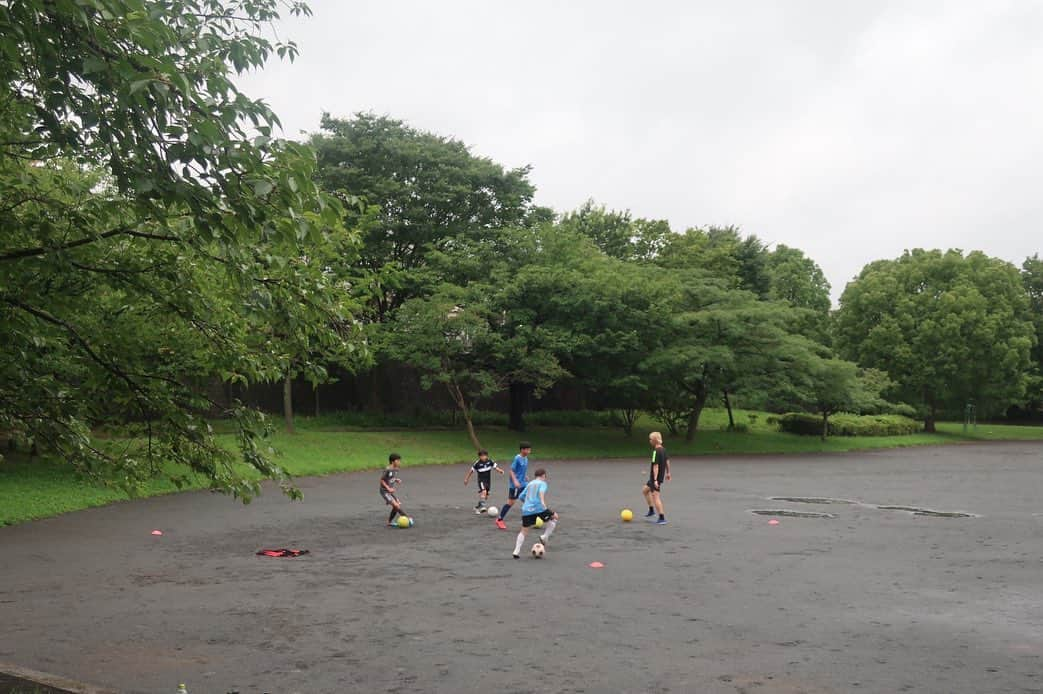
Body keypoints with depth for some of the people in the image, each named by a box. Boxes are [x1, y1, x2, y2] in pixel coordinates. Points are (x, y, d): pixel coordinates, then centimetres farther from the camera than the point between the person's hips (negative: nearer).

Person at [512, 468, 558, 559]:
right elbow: (541, 492, -15)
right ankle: (545, 537, 5)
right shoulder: (542, 483, 7)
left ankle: (516, 551, 2)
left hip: (526, 510, 5)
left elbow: (522, 497, 25)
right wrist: (543, 502, -30)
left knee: (524, 531, 11)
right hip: (538, 508, -5)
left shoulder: (529, 484, 24)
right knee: (554, 517, 16)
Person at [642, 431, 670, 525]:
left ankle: (662, 519, -5)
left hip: (656, 478, -10)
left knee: (655, 497, -6)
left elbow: (656, 466, -26)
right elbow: (667, 462, 18)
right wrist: (667, 473, 29)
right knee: (645, 490, 24)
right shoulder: (663, 450, 7)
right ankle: (651, 510, 27)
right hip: (661, 476, 10)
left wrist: (655, 480, -29)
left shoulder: (656, 451, -21)